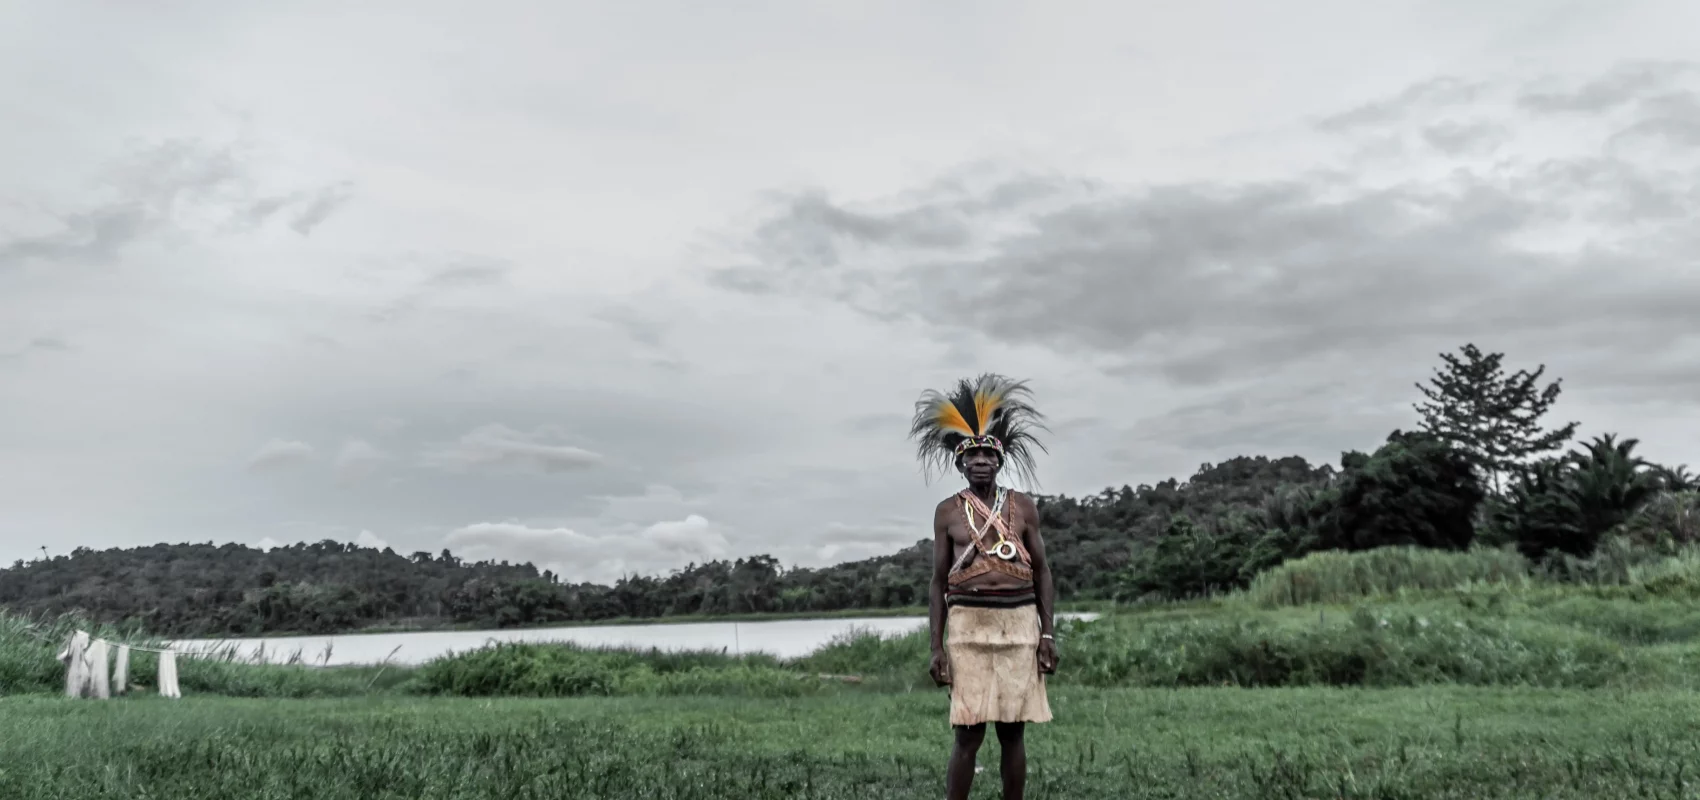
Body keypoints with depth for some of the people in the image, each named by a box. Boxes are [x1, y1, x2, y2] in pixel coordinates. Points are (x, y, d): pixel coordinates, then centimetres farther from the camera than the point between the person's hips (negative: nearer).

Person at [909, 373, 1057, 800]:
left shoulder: (1022, 506, 7)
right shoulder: (947, 511, 5)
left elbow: (1042, 571, 9)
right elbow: (938, 582, 5)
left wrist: (1047, 634, 0)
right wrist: (937, 647, -1)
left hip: (1020, 623, 1)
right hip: (969, 624, -1)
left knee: (1013, 731, 7)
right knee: (968, 733, -4)